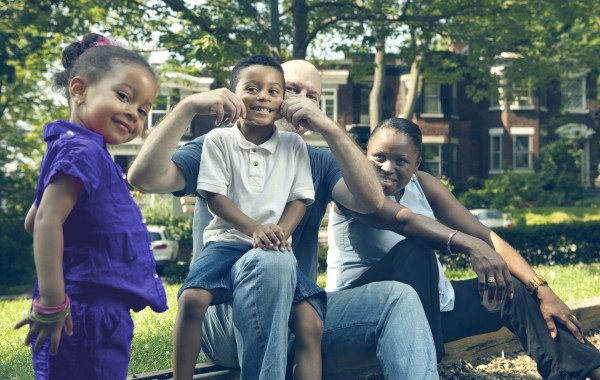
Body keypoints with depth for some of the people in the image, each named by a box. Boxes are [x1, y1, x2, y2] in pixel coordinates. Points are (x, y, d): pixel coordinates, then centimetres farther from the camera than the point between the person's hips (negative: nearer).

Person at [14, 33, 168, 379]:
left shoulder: (86, 152, 16)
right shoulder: (83, 151, -15)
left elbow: (32, 222, 24)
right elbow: (47, 220, -26)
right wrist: (51, 303, -28)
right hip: (86, 317, -10)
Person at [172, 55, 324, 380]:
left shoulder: (293, 145, 10)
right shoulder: (219, 140, 5)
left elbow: (299, 199, 8)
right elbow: (214, 196, -2)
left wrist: (280, 233, -13)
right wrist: (255, 228, -17)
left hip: (274, 248, 2)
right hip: (227, 240, -2)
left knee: (311, 323, -18)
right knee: (192, 298, -30)